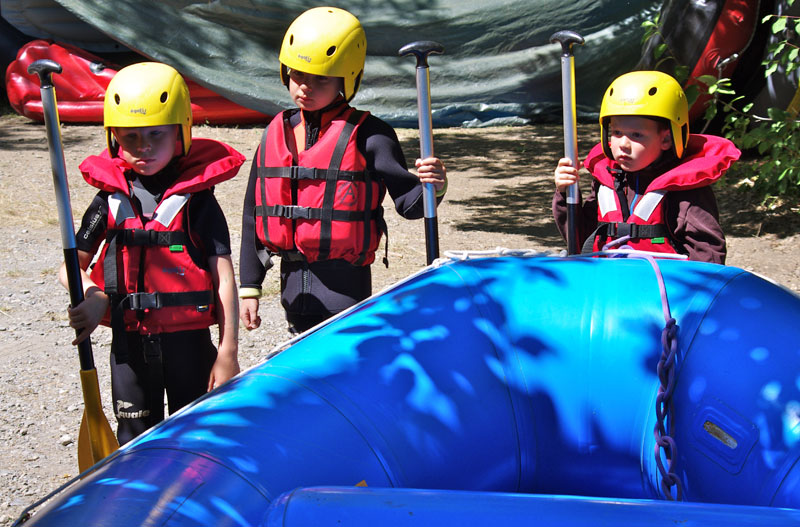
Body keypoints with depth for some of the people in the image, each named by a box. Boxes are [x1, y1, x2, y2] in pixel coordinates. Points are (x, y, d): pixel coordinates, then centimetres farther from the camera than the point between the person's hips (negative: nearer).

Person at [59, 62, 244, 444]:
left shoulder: (197, 200, -6)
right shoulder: (110, 201, 3)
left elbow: (224, 277, -8)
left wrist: (228, 351, -11)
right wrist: (94, 299, -13)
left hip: (188, 338, -3)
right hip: (128, 340, 3)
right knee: (135, 440, 13)